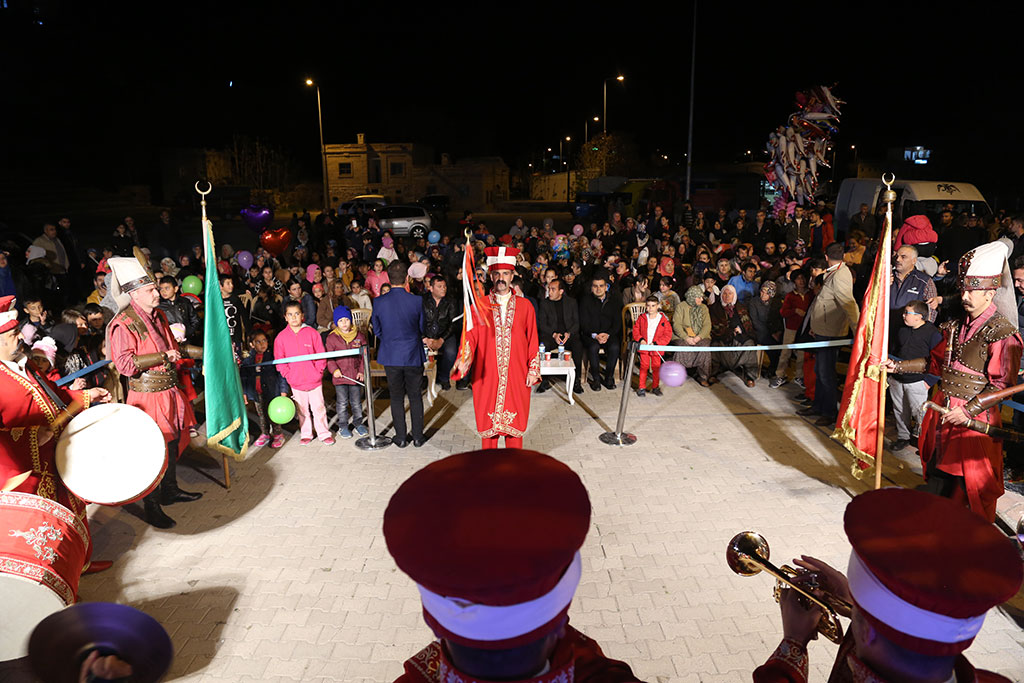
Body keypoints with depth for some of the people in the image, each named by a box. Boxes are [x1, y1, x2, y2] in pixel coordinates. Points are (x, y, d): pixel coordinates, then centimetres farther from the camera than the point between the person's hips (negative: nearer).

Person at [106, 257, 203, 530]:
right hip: (148, 396, -9)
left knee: (173, 441, 19)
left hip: (169, 390, 9)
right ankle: (151, 508, 11)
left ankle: (170, 490, 37)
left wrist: (204, 352, 22)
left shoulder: (158, 315, 10)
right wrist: (163, 356, -22)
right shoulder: (123, 325, -16)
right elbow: (124, 363, -23)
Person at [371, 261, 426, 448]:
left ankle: (401, 437, 21)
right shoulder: (417, 301, -13)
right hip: (413, 355, 0)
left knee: (396, 398, 13)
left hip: (391, 356, 1)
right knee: (415, 396, 13)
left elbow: (377, 331, 2)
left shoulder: (379, 302, -10)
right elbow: (422, 329, 0)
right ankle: (418, 436, 20)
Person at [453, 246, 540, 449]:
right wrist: (463, 362, -23)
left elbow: (532, 341, 4)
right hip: (487, 376, 0)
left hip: (516, 376, 0)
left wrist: (533, 370, -1)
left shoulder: (525, 306, 3)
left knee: (514, 422, 7)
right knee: (488, 422, 8)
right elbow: (470, 339, -6)